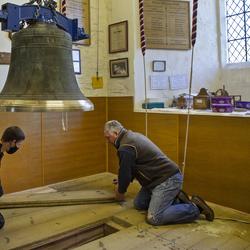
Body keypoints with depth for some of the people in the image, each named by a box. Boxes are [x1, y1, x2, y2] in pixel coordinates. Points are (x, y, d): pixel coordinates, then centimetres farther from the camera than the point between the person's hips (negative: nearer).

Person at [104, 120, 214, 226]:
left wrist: (120, 192, 9)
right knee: (138, 204, 16)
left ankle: (194, 208, -6)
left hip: (168, 180, -11)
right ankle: (175, 198, 15)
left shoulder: (125, 148, -18)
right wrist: (121, 184, 27)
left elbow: (125, 173, -10)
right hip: (160, 178, 11)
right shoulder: (133, 136, 15)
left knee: (154, 218, -16)